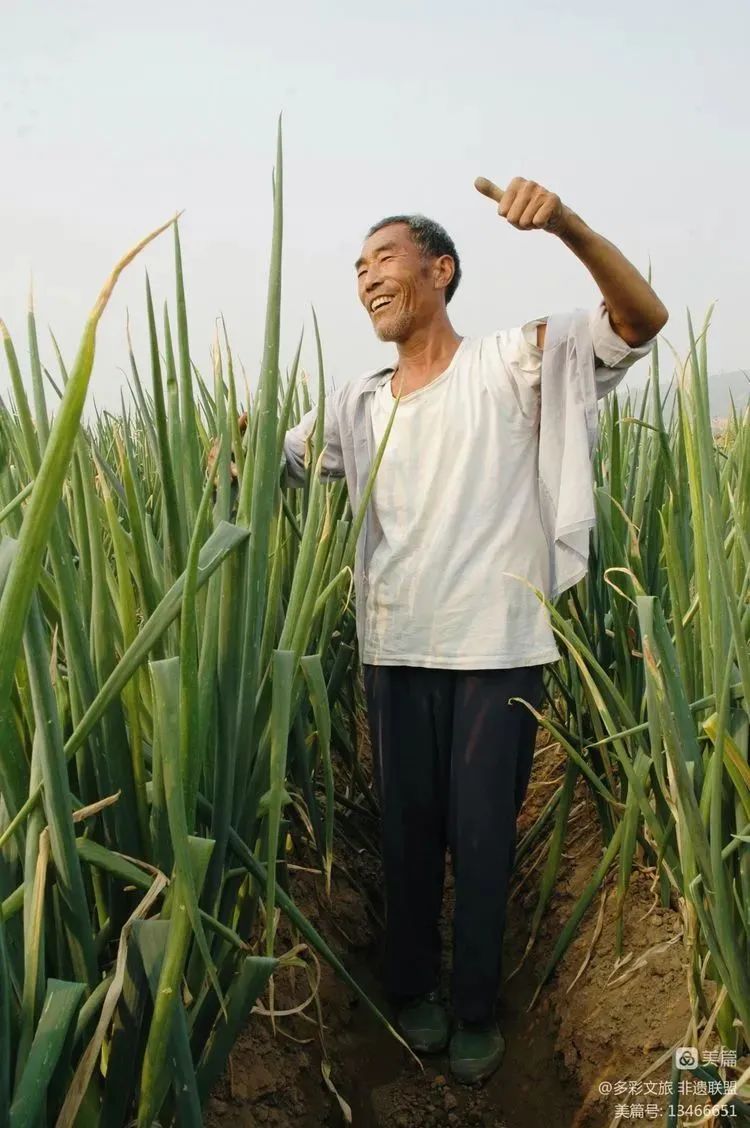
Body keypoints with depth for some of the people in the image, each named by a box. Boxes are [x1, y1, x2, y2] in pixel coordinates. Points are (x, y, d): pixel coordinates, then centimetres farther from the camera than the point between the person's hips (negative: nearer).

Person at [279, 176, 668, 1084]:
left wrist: (566, 222, -28)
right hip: (394, 653, 4)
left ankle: (476, 1010, 31)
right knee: (407, 833, 15)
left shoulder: (512, 362, -3)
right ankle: (412, 990, 37)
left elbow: (643, 320, -12)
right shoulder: (356, 405, 10)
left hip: (498, 650, -3)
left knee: (484, 839, 9)